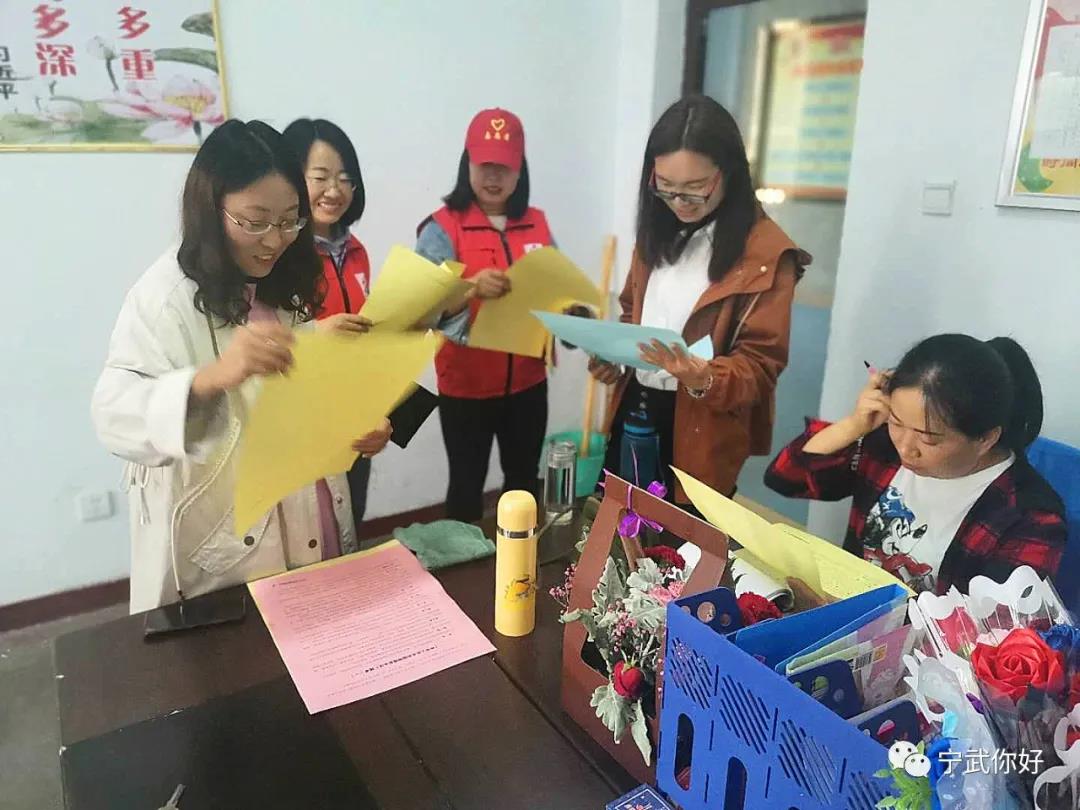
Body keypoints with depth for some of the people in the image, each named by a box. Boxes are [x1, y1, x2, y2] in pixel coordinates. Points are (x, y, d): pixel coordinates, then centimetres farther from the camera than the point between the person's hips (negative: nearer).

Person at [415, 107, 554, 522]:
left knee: (524, 480, 16)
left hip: (527, 381, 4)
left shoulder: (537, 224, 5)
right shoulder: (443, 226, -8)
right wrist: (472, 288, -37)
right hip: (466, 385, -4)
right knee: (467, 485, 5)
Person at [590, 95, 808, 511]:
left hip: (699, 431, -6)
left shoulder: (767, 254, -13)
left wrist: (704, 378, -33)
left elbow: (761, 364, -14)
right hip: (632, 413, 6)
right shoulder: (658, 230, 8)